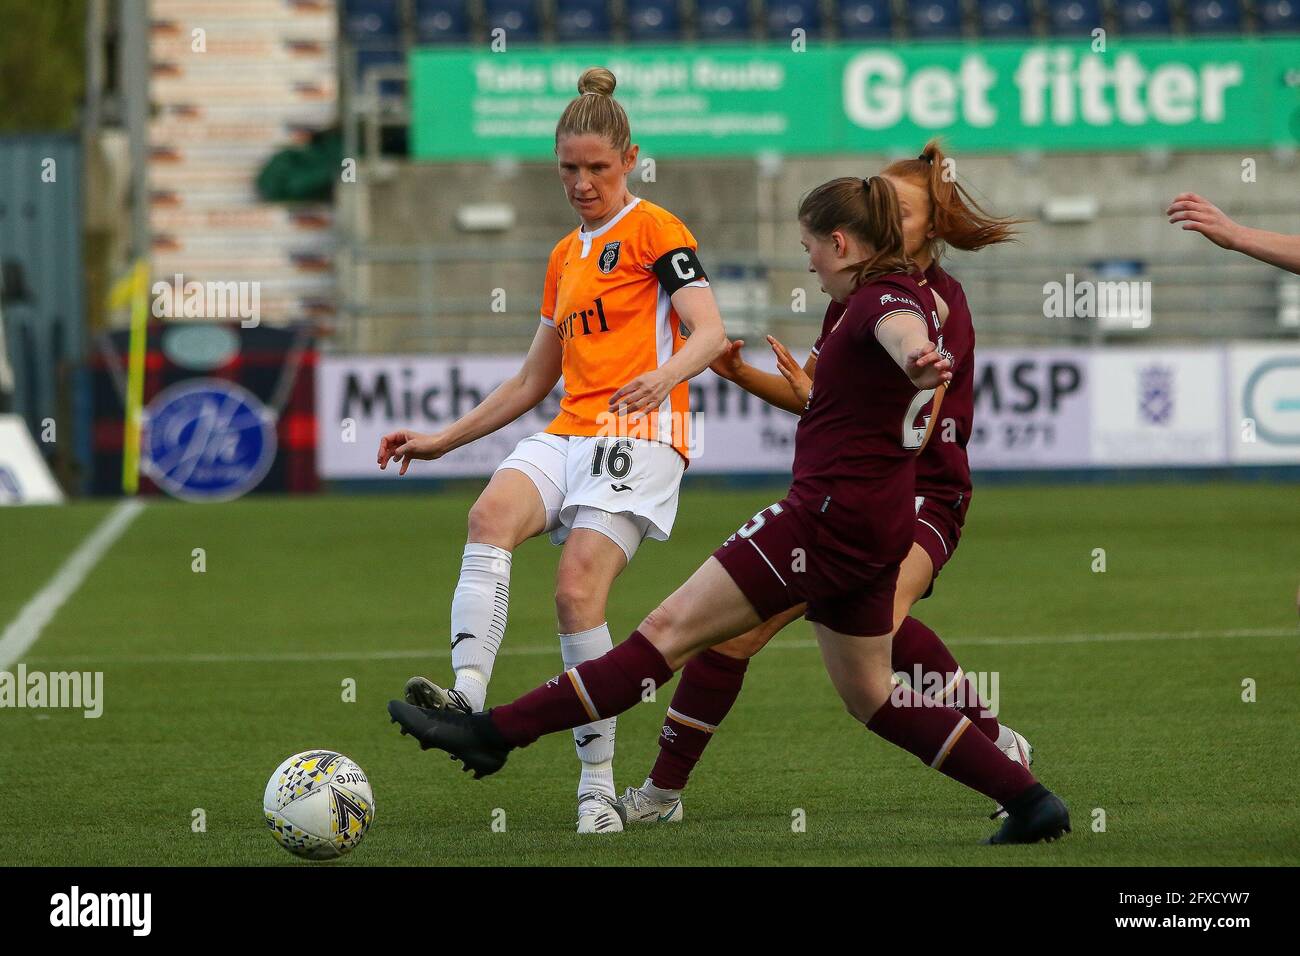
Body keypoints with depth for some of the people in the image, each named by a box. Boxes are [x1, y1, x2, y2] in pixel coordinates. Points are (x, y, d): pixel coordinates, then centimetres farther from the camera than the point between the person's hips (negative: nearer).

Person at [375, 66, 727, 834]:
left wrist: (666, 374, -33)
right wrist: (443, 440, 28)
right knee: (492, 514, -26)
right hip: (569, 435, 6)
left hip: (638, 433, -6)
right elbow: (534, 381, 31)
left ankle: (599, 791, -13)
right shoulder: (566, 257, 25)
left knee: (578, 591, -21)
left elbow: (710, 330, -12)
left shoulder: (654, 230, 2)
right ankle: (469, 697, -44)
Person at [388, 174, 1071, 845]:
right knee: (870, 697, 16)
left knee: (671, 629, -11)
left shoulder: (883, 296, -14)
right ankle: (1029, 801, 15)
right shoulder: (890, 295, 16)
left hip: (833, 514, -10)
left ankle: (497, 731, -13)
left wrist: (918, 360, -64)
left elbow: (902, 328, -39)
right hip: (872, 527, 10)